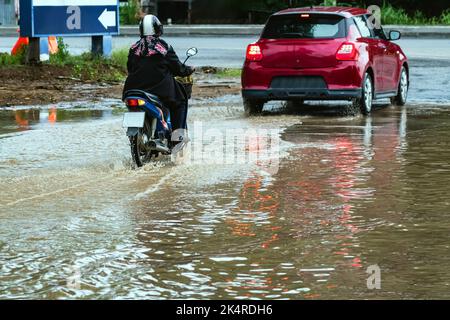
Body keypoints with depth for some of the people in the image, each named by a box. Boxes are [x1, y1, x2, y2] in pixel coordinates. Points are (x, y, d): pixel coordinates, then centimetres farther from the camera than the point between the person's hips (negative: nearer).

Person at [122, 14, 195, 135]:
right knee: (180, 101, 16)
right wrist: (189, 70, 18)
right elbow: (177, 67, -1)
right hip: (161, 88, -4)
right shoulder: (164, 47, -5)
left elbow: (130, 68, 14)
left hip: (135, 87, 4)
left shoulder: (134, 48, 6)